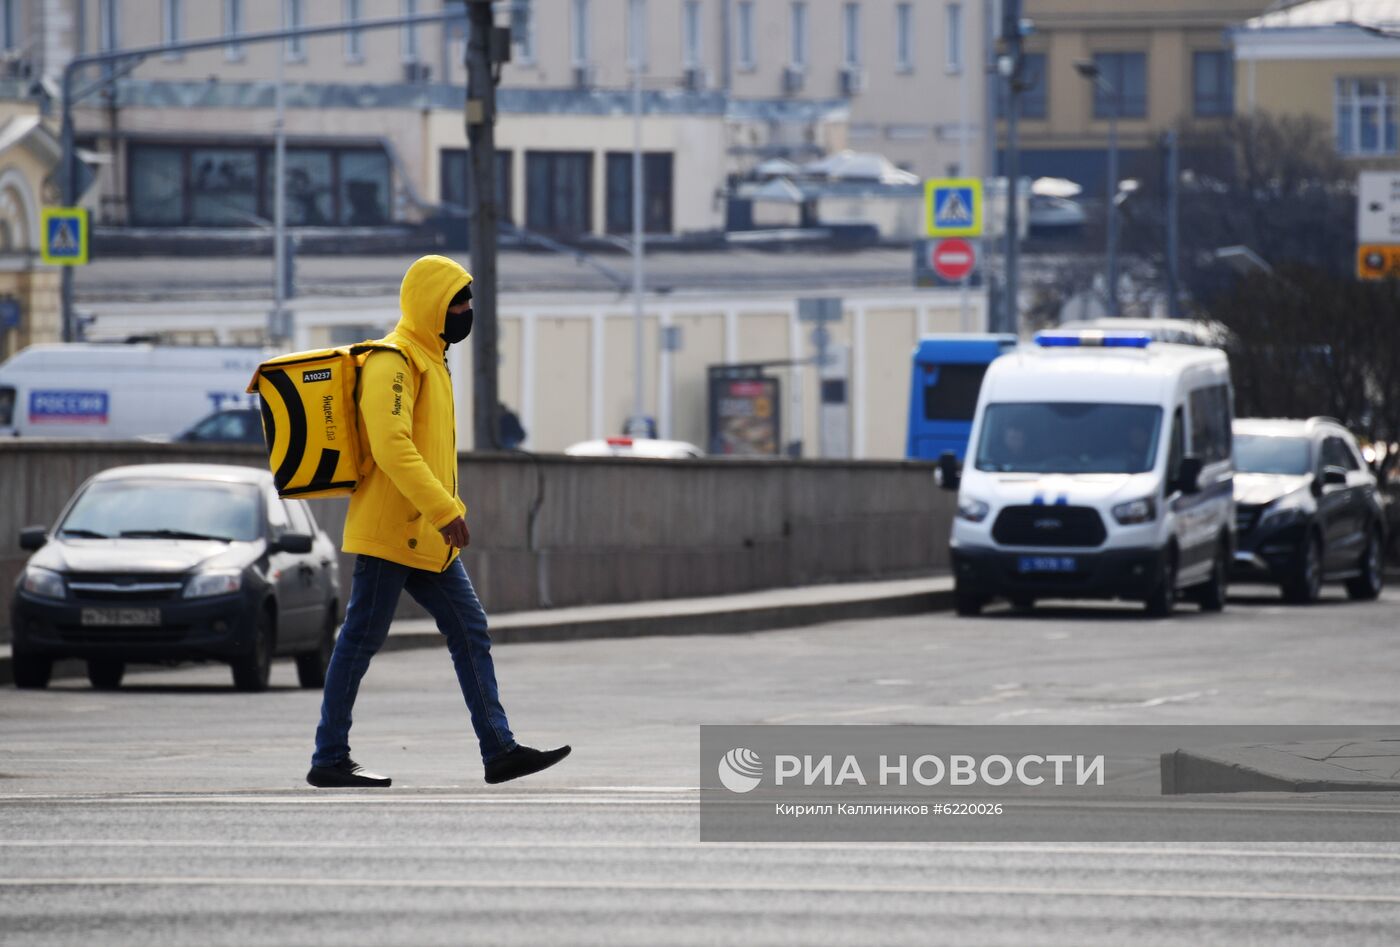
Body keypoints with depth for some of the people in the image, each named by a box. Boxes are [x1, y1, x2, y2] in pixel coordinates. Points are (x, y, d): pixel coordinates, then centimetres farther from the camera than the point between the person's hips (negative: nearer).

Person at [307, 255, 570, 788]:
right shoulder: (394, 360, -14)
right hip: (390, 530, -10)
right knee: (361, 640, -3)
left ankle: (499, 750, 5)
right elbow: (391, 446, -25)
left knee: (470, 635, 6)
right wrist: (443, 510, -28)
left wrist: (449, 509, 23)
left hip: (426, 538, 10)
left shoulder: (430, 361, 18)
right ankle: (330, 760, 2)